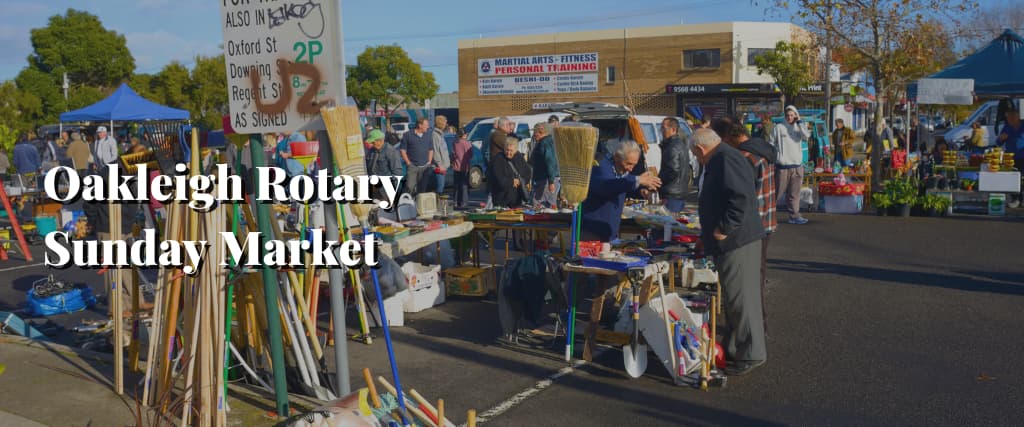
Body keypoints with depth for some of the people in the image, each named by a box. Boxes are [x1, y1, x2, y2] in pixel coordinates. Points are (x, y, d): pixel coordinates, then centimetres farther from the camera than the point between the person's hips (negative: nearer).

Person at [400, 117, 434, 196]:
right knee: (410, 187, -11)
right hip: (412, 166, -4)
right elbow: (402, 149, 0)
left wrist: (429, 162, 7)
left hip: (425, 167, 4)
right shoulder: (408, 135, -2)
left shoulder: (429, 135, 10)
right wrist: (408, 163, -5)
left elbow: (431, 150, 17)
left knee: (423, 188, 7)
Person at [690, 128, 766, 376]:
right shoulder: (720, 160, 19)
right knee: (734, 297, 16)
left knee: (741, 298, -5)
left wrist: (724, 229, -22)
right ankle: (735, 349, 26)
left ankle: (751, 355, 3)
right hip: (733, 242, 11)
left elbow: (739, 197, -27)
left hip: (737, 242, -11)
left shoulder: (726, 160, -16)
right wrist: (708, 234, 27)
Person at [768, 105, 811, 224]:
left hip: (797, 166, 4)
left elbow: (807, 136, -12)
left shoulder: (798, 128, 9)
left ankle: (794, 216, 14)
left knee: (794, 193, 9)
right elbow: (771, 145, -2)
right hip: (782, 166, -4)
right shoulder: (778, 128, -2)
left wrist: (799, 122, -8)